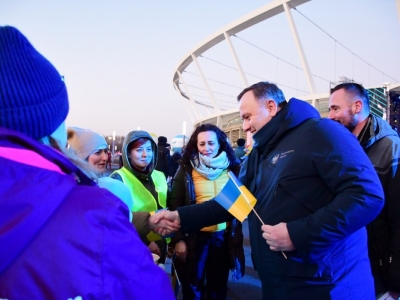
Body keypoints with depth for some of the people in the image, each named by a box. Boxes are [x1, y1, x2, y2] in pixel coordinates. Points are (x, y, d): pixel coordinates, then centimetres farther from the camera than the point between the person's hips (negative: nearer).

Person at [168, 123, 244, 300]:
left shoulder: (232, 167, 0)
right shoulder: (186, 168, -5)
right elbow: (175, 204, -4)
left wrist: (237, 234, 1)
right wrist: (178, 239, -9)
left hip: (224, 236, 2)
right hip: (195, 236, -1)